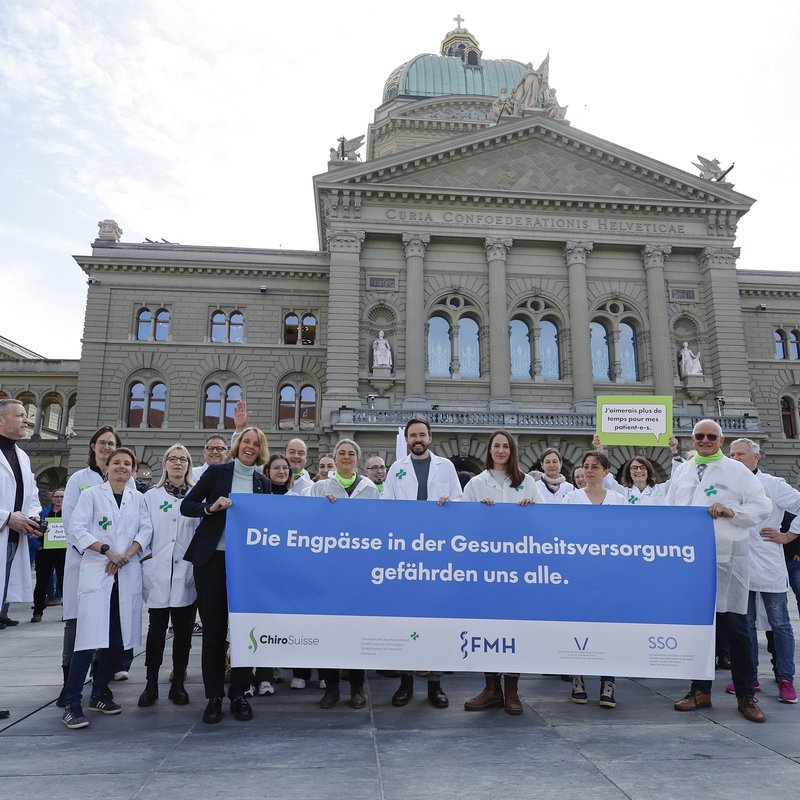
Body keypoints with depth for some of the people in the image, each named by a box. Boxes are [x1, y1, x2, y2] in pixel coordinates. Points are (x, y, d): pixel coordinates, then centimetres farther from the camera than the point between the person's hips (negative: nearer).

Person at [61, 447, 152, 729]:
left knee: (118, 638, 7)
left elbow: (146, 529, 5)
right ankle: (71, 704, -3)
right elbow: (78, 528, -5)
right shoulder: (92, 494, 4)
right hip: (96, 572, -4)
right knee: (89, 638, -10)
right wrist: (107, 550, -14)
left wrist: (127, 555, -10)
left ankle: (99, 695, 21)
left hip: (127, 574, 4)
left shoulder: (138, 498, 13)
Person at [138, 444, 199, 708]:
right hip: (159, 574, 0)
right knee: (157, 629, 3)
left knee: (183, 630, 4)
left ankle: (178, 683, 16)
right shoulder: (151, 497, 10)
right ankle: (151, 684, 14)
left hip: (186, 574, 0)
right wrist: (146, 564, -3)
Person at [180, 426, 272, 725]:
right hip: (212, 558, -1)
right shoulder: (217, 472, 3)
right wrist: (211, 507, -15)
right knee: (213, 627, 4)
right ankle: (213, 696, 16)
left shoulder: (263, 483, 10)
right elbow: (186, 506, 2)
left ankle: (239, 693, 17)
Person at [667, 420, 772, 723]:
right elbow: (670, 510, 15)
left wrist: (731, 511, -16)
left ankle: (746, 696, 16)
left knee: (735, 626, 2)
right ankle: (700, 691, 21)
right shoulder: (681, 471, 13)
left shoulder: (737, 471, 2)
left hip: (727, 558, -3)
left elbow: (762, 508, 0)